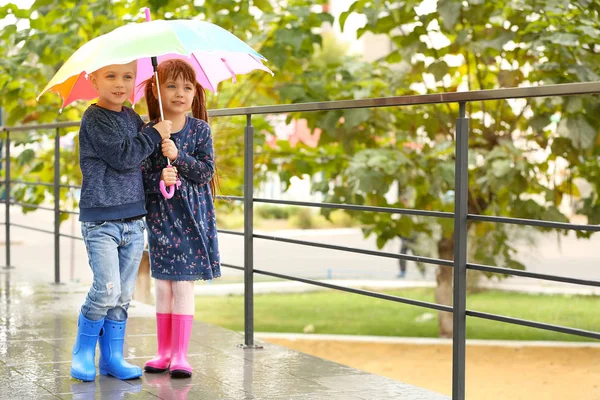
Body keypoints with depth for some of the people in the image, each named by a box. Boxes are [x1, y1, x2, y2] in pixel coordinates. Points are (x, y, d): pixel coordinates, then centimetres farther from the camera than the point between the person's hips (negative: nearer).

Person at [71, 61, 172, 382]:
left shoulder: (132, 118, 14)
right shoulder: (94, 119, -8)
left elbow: (144, 160, 23)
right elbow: (122, 155, -18)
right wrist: (156, 134, -9)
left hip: (133, 220, 7)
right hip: (101, 220, -7)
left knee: (124, 294, 8)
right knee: (107, 289, -12)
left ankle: (112, 357, 18)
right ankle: (83, 353, 7)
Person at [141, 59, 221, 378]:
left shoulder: (200, 130, -1)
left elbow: (206, 172, -7)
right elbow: (141, 176, -2)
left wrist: (178, 156, -20)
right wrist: (160, 179, -22)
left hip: (192, 217, -1)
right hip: (160, 217, 1)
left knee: (184, 284, -2)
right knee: (162, 285, 7)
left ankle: (180, 354, 5)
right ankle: (164, 351, 17)